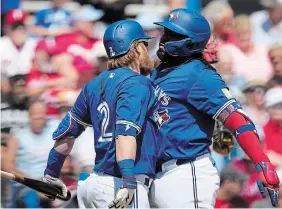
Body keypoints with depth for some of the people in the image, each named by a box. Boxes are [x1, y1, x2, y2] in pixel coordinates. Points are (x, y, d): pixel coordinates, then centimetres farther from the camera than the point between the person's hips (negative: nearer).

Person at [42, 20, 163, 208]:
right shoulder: (136, 83, -8)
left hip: (94, 180, 9)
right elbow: (126, 131, -22)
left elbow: (68, 130, 22)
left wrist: (52, 172, 34)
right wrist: (128, 181, -30)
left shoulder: (95, 85, 16)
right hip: (118, 183, -9)